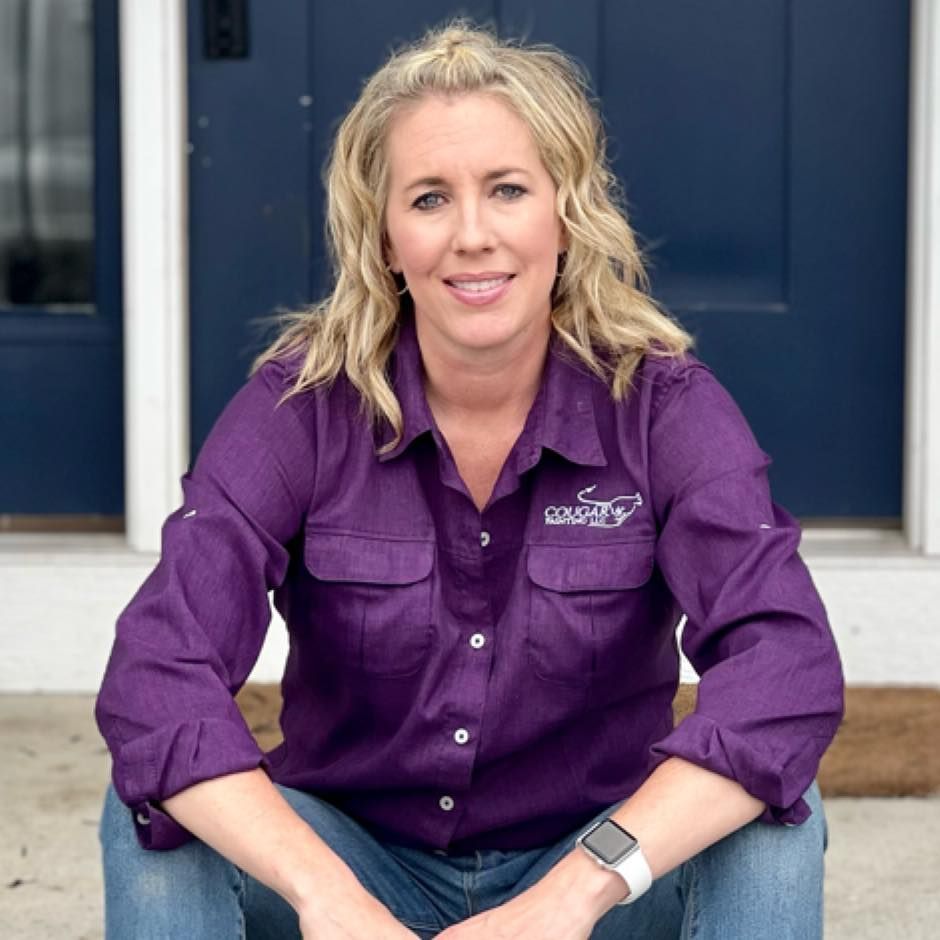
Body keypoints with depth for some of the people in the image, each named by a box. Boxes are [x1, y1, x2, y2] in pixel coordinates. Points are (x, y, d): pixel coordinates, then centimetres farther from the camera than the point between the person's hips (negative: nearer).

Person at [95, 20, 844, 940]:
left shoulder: (664, 408, -12)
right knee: (155, 813, -26)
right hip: (355, 859, 0)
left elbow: (790, 669, -28)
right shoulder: (299, 407, -12)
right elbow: (154, 675, -24)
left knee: (771, 821, -28)